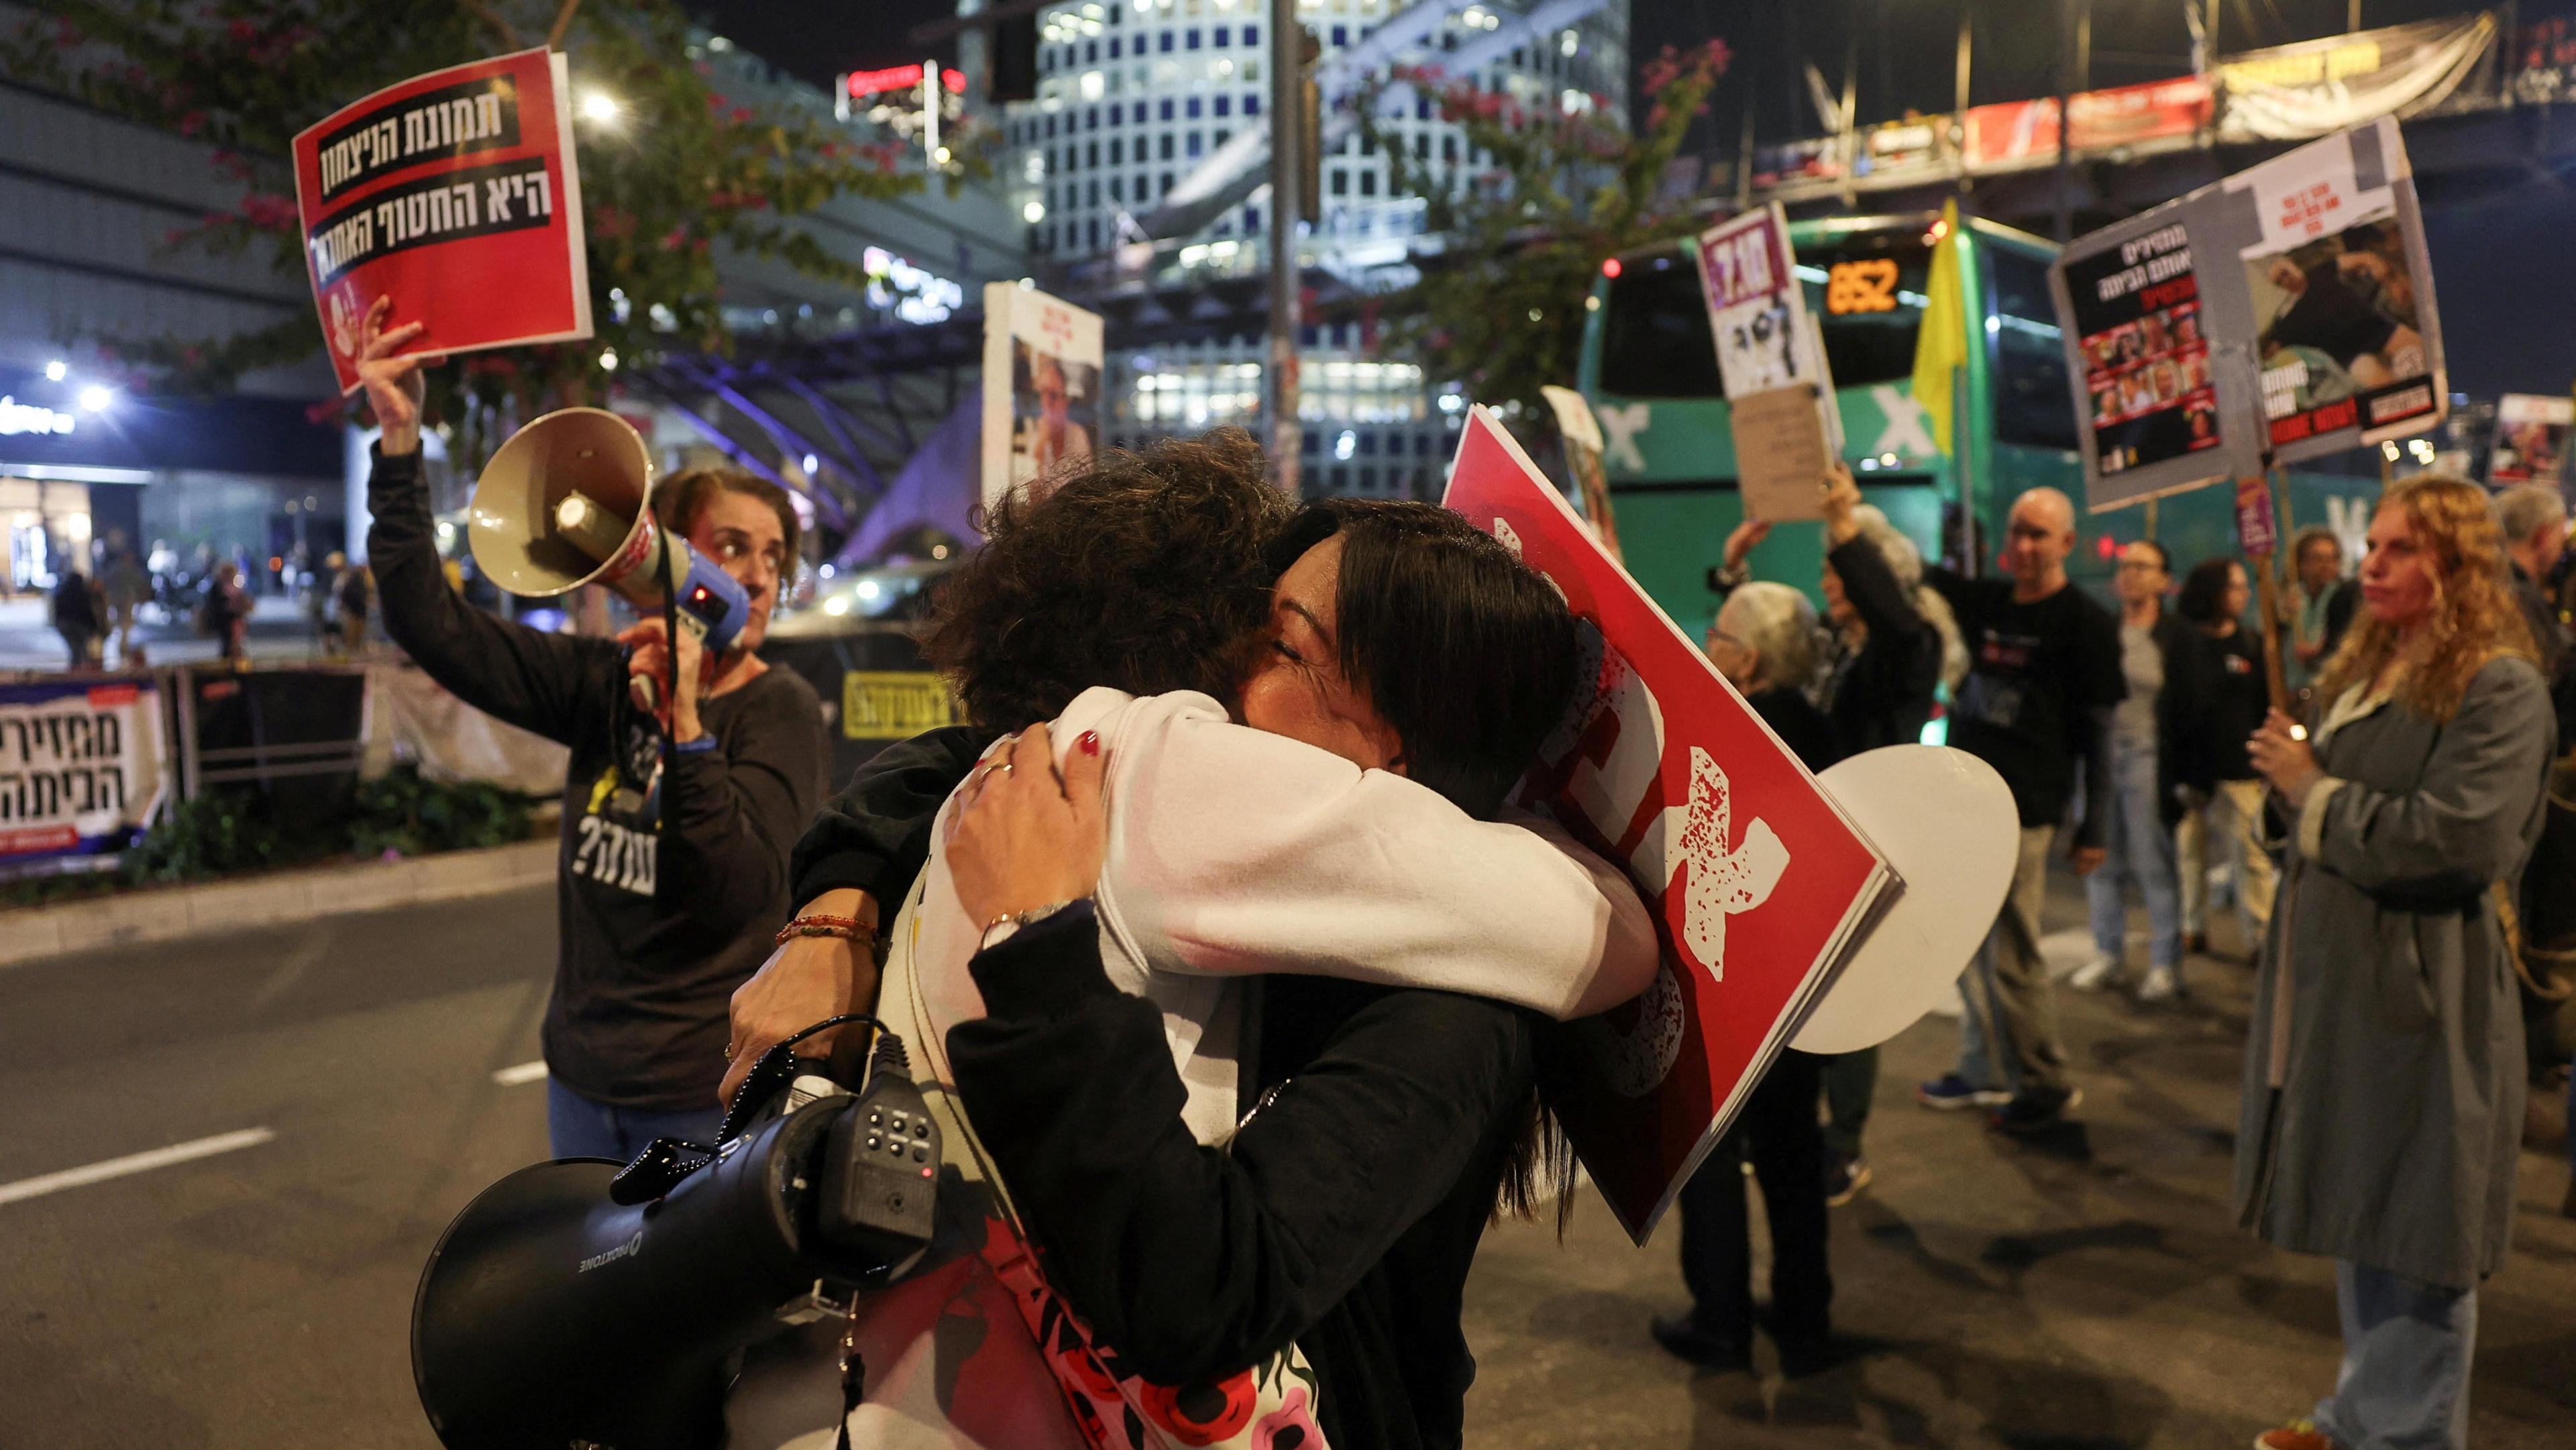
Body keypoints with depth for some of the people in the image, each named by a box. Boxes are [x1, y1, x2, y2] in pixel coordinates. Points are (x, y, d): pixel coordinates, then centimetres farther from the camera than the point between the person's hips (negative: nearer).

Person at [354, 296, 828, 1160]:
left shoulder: (780, 710, -13)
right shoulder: (606, 683, -1)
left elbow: (743, 890, -24)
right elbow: (433, 625, -4)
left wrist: (685, 724, -32)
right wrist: (400, 441, -10)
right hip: (584, 1075, 5)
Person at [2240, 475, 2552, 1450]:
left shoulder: (2501, 691, -13)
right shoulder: (2359, 674, 13)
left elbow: (2455, 842, -25)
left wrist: (2313, 792, -15)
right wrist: (2291, 771, 4)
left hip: (2421, 1007, -8)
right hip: (2335, 988, 8)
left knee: (2412, 1241, 4)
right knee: (2358, 1223, 19)